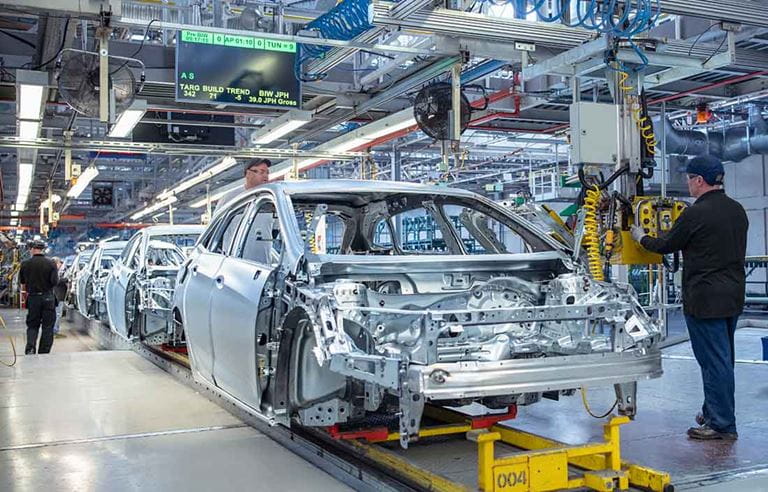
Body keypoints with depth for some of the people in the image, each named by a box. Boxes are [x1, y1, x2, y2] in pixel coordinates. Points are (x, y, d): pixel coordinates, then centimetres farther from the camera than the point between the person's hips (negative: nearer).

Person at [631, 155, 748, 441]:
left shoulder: (696, 213, -16)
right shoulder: (737, 210, 10)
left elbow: (666, 246, -6)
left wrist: (641, 237, 14)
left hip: (705, 298, -9)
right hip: (733, 295, 9)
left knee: (714, 360, -4)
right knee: (723, 359, 18)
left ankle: (722, 424, 1)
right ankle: (714, 412, 31)